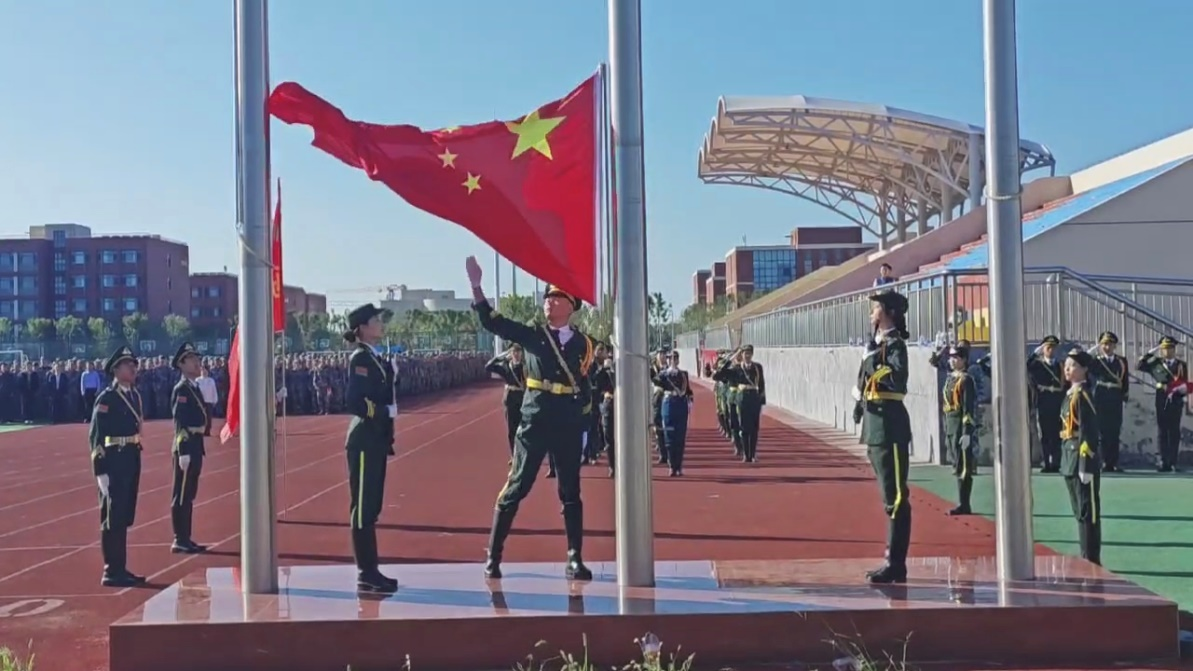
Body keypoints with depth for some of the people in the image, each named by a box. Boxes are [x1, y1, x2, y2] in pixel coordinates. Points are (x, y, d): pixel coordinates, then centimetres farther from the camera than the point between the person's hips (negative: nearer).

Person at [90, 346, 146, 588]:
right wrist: (101, 471, -20)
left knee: (124, 517, 14)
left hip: (131, 461, 8)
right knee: (113, 518, -1)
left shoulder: (134, 395, 11)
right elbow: (96, 436, -16)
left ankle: (120, 569, 22)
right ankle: (112, 572, 5)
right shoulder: (106, 398, -13)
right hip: (114, 462, -8)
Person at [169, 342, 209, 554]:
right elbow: (180, 424, -20)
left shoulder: (195, 387, 16)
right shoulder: (181, 389, -13)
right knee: (181, 496, -4)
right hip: (186, 447, -10)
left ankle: (186, 539, 19)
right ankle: (180, 541, 0)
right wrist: (183, 452, -24)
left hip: (196, 446, 10)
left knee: (188, 495, 13)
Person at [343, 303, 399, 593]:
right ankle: (366, 574, 1)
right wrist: (387, 411, -14)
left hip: (375, 441, 9)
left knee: (371, 507, 12)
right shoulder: (360, 358, -13)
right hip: (364, 442, -9)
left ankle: (370, 570, 19)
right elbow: (354, 402, -23)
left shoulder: (375, 358, 15)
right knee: (364, 507, -4)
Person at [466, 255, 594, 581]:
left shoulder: (583, 343, 5)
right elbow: (491, 321, -5)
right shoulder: (532, 336, 2)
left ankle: (575, 560, 14)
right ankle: (493, 557, 11)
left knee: (570, 493, 7)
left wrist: (584, 428, 4)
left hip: (569, 427, 1)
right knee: (515, 488, 2)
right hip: (533, 424, -1)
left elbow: (585, 387, 10)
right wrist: (476, 285, -14)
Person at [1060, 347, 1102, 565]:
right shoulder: (1071, 394, 13)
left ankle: (1092, 561, 5)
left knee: (1088, 512, -2)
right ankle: (1086, 558, 23)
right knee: (1080, 512, 14)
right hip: (1070, 458, 9)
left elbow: (1090, 432, -17)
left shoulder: (1084, 395, -14)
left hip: (1083, 458, -9)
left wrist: (1087, 466, -20)